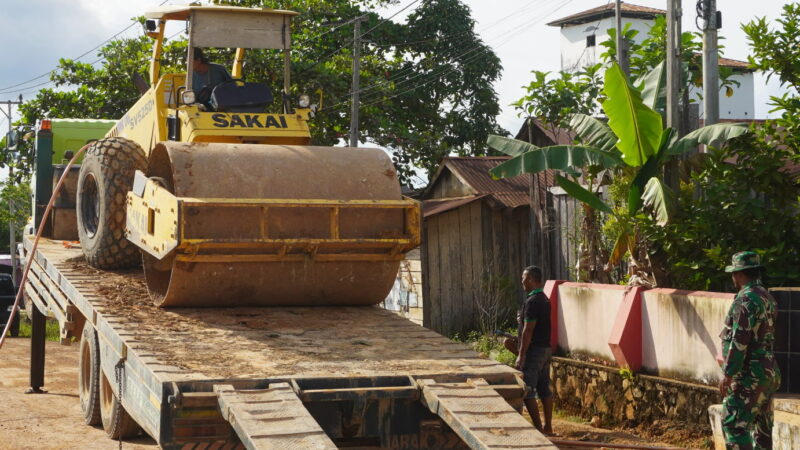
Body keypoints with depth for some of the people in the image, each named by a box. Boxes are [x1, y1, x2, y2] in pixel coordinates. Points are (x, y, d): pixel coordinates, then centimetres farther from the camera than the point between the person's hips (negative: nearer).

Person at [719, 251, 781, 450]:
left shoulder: (745, 300, -16)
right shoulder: (767, 297, 13)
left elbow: (739, 341, -21)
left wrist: (727, 374, -17)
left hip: (750, 374, -10)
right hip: (767, 371, 10)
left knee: (733, 423, -9)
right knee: (762, 426, 12)